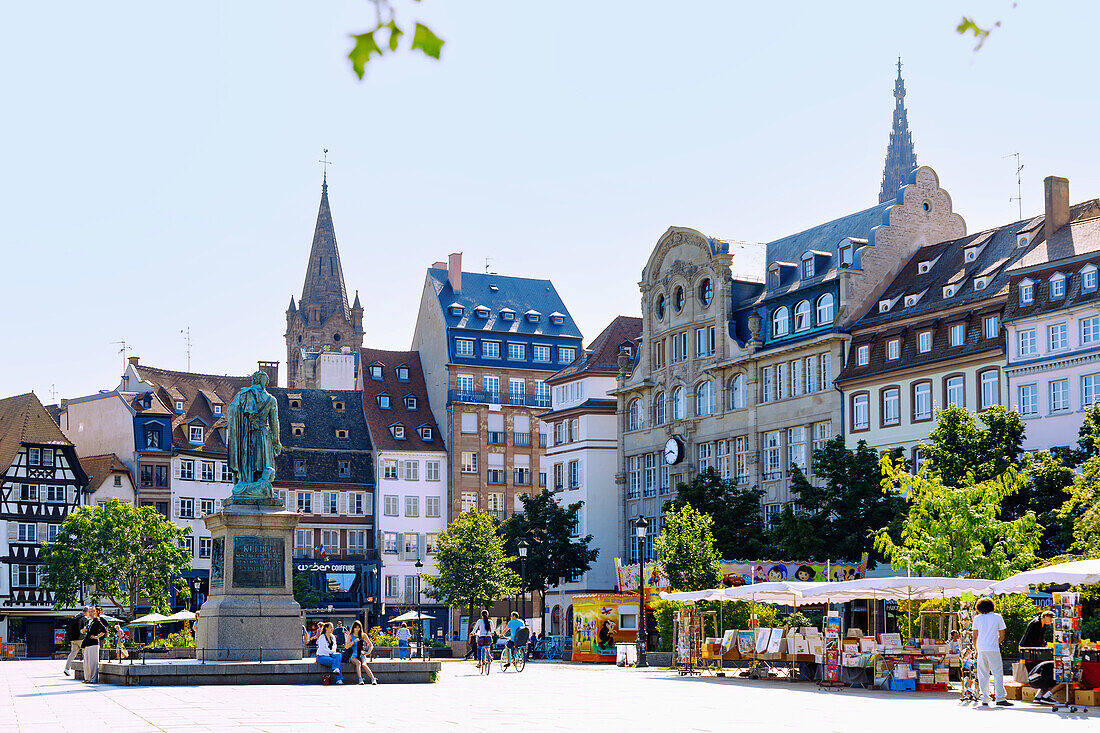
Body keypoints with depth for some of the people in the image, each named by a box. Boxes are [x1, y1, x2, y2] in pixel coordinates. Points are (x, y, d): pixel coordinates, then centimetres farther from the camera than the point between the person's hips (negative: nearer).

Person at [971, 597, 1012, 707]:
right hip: (994, 650, -2)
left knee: (983, 675, 7)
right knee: (997, 673, 0)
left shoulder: (977, 618, 7)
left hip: (981, 649, 2)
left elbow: (975, 637, 7)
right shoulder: (998, 617, 5)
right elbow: (1002, 636, 6)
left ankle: (984, 699, 3)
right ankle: (999, 698, -7)